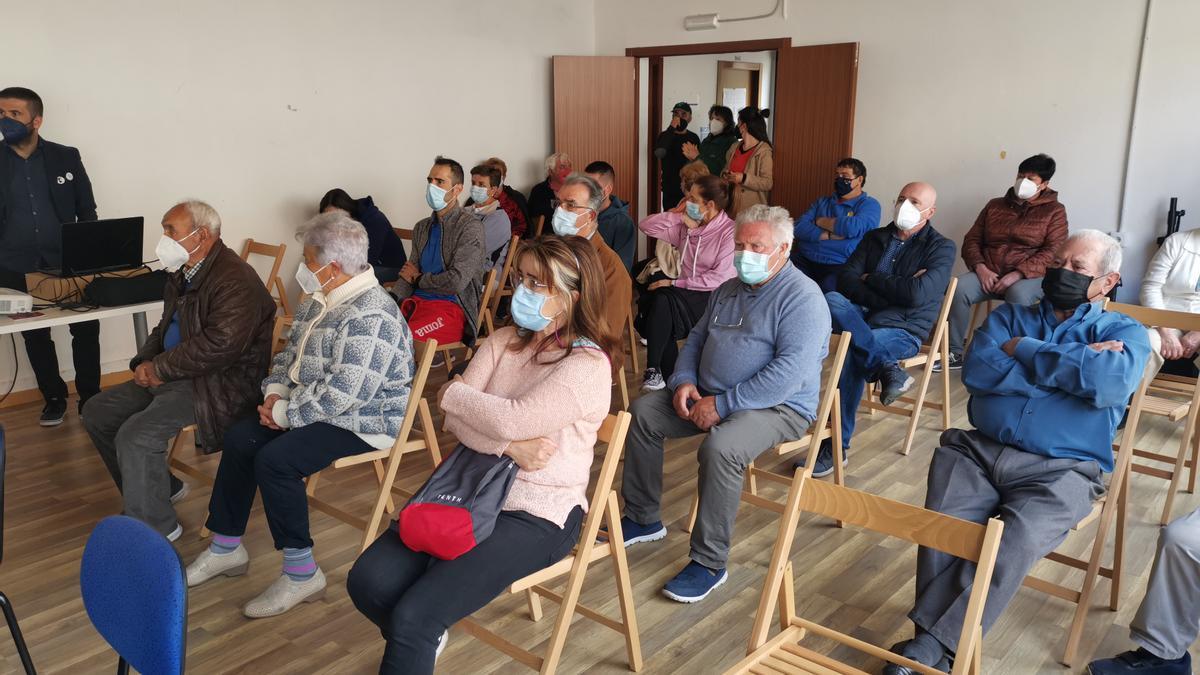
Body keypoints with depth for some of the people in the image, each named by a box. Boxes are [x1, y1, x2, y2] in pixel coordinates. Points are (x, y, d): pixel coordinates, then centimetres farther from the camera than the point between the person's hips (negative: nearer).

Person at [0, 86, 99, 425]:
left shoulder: (66, 157, 0)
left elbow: (87, 211, 5)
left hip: (67, 261, -1)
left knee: (86, 329, 0)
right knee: (35, 336, 10)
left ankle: (90, 396, 15)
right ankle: (54, 399, 25)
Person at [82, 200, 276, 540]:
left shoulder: (234, 279, -20)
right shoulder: (184, 274, 12)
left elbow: (220, 345, -28)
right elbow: (166, 328, 23)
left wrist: (159, 369, -18)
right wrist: (144, 363, 3)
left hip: (218, 384, -11)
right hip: (172, 375, 11)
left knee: (136, 435, -23)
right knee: (97, 412, 10)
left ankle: (154, 525, -3)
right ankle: (158, 488, 21)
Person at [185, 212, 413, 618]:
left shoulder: (370, 317, -26)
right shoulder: (324, 300, 7)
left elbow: (343, 394, -31)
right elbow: (291, 351, 18)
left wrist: (285, 414, -19)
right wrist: (275, 393, 0)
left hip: (360, 422, -11)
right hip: (309, 407, 11)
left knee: (274, 460, -25)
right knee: (240, 439, 5)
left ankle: (301, 573, -10)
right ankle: (226, 548, 18)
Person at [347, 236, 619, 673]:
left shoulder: (588, 366, -12)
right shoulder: (502, 341, 7)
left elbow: (513, 419, -24)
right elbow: (455, 420, -1)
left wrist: (453, 393, -7)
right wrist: (510, 446, -19)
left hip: (537, 515, -6)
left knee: (413, 616, -20)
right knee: (368, 582, -9)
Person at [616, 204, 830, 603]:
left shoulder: (802, 298, -15)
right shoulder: (729, 289, 12)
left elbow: (789, 374, -26)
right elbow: (697, 338, 20)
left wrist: (722, 405, -25)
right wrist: (684, 381, -1)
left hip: (777, 407, -8)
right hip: (710, 396, 9)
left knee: (720, 447, -36)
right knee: (642, 412, -2)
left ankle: (709, 563, -19)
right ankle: (643, 519, 11)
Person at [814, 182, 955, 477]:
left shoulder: (941, 248, 2)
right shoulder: (874, 238, 16)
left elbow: (917, 294, -15)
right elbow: (845, 279, 2)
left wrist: (872, 279, -3)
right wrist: (893, 290, -13)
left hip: (904, 329, -5)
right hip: (863, 316, 5)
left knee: (854, 351, -36)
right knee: (831, 300, -29)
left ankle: (838, 446, -26)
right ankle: (887, 367, -33)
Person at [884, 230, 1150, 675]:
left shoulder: (1123, 332, 12)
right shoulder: (1009, 317, 19)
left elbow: (1112, 383, -14)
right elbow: (976, 370, -2)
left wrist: (1024, 350, -4)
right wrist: (1073, 364, -4)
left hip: (1061, 470, -2)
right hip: (976, 450, 2)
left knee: (1012, 544, -30)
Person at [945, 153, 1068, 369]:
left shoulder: (1054, 211, 6)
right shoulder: (995, 205, 17)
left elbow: (1053, 252, -7)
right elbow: (972, 240, 12)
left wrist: (1017, 274, -19)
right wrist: (980, 268, -8)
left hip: (1030, 276, -3)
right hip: (989, 274, 3)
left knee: (1017, 295, -39)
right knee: (959, 287, -28)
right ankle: (956, 352, -20)